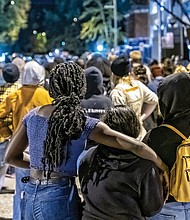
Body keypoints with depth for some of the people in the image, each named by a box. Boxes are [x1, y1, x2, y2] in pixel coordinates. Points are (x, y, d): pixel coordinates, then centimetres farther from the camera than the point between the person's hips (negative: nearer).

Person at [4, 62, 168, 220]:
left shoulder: (33, 115, 2)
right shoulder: (84, 123, -12)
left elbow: (11, 157, 9)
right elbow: (135, 146, -16)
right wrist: (165, 168, -5)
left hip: (30, 197, 5)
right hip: (60, 198, -5)